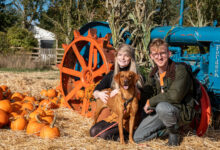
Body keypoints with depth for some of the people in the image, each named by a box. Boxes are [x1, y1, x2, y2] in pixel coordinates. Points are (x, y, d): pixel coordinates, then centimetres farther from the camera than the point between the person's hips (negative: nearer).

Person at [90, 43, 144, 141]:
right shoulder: (111, 75, 11)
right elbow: (95, 91, 15)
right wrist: (99, 94, -9)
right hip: (111, 112, 6)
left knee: (105, 134, -24)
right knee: (93, 131, -15)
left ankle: (128, 133, -2)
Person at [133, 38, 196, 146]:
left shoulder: (180, 70, -18)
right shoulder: (154, 72, 5)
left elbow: (175, 95, -30)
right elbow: (146, 91, 19)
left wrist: (150, 102, -19)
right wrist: (147, 106, -5)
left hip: (181, 112, -6)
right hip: (159, 112, 7)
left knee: (162, 107, -40)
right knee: (137, 137, -3)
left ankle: (174, 132, -10)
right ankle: (169, 129, 12)